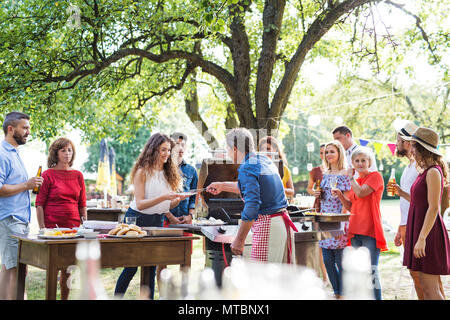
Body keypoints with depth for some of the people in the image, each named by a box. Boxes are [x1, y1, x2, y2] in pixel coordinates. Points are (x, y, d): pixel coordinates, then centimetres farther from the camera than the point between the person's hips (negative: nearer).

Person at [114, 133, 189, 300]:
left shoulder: (168, 173, 8)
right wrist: (163, 197, -28)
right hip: (137, 220, -5)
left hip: (157, 221, 5)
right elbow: (140, 204, -17)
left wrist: (179, 199, -10)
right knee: (131, 266, -1)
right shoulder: (142, 172, -10)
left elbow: (166, 205, 10)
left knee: (152, 268, 5)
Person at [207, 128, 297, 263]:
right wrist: (223, 186, 43)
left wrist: (239, 240, -22)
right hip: (283, 221, 9)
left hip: (268, 226, -9)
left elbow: (252, 205, -23)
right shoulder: (266, 160, 15)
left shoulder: (247, 168, -12)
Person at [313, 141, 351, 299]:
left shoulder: (345, 175, -7)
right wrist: (318, 194, 3)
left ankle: (342, 294, 8)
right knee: (327, 260, 7)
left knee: (340, 260, -2)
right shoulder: (326, 174, 14)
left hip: (338, 221, -7)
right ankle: (336, 293, 18)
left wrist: (340, 224, -17)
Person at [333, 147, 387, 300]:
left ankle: (377, 297, -3)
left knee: (371, 270, -9)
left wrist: (351, 178, -4)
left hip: (370, 231, -7)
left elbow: (361, 193, -19)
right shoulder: (355, 182, 18)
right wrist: (340, 194, 4)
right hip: (355, 231, 7)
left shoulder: (375, 176, -4)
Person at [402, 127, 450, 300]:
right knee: (428, 287, 13)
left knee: (429, 288, -8)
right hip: (421, 230, 10)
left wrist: (422, 238, -25)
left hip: (428, 232, -10)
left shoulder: (433, 172, -15)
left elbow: (433, 208, -21)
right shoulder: (425, 171, 14)